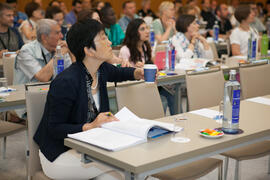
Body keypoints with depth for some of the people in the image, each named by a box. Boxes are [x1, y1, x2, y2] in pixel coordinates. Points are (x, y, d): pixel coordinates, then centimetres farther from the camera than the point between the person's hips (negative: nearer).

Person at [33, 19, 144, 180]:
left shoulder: (102, 69, -1)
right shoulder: (66, 82, -26)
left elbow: (118, 73, 24)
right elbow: (54, 129, -21)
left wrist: (137, 73, 3)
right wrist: (90, 127, -33)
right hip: (58, 155, -8)